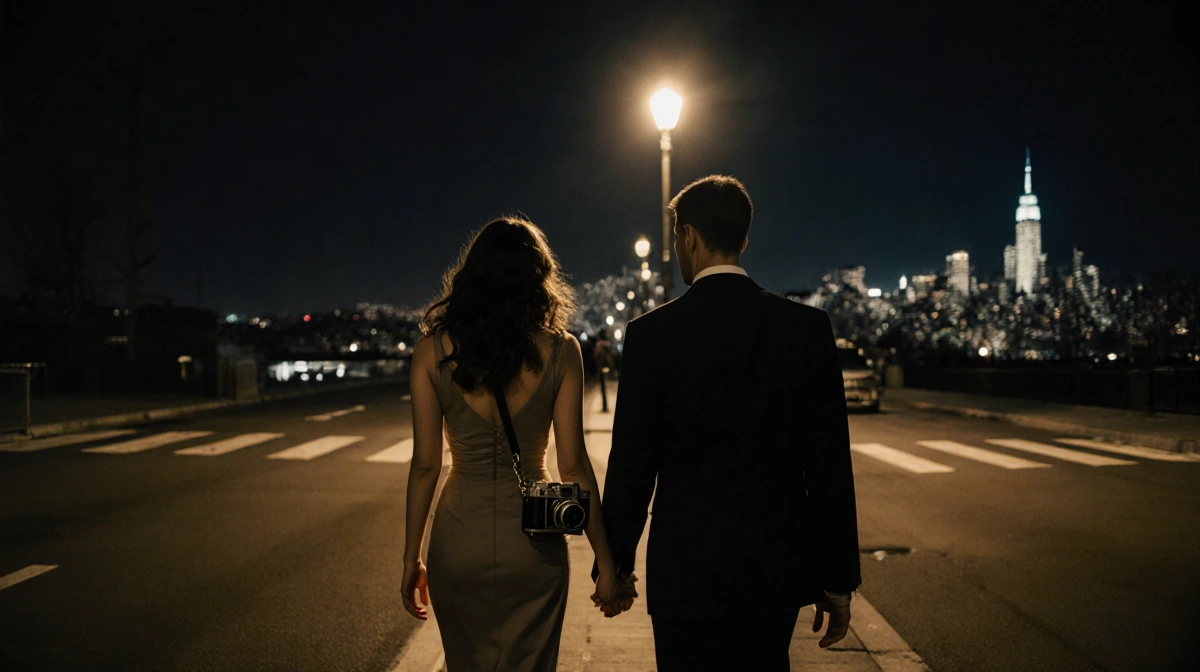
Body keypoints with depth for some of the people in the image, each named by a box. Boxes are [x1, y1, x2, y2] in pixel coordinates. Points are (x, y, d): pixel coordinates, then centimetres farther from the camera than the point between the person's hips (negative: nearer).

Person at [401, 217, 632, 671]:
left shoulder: (433, 351, -5)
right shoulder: (559, 351, -8)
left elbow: (425, 465, -4)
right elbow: (573, 466, -9)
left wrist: (412, 557, 5)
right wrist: (606, 564, -1)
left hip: (459, 541, 1)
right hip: (532, 544, -1)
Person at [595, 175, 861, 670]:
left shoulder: (652, 333, -9)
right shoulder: (808, 327, -2)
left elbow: (632, 463, -6)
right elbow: (830, 464, -1)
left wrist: (615, 564, 8)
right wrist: (839, 579, 7)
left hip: (689, 572, -3)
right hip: (781, 570, 3)